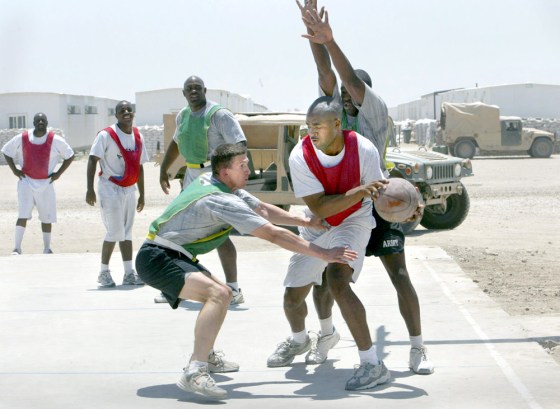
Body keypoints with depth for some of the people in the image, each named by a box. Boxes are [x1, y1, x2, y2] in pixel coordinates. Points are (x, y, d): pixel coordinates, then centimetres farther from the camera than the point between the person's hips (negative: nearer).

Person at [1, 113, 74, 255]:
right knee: (23, 215, -11)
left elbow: (70, 156, 6)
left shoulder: (56, 140, -5)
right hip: (26, 181, -1)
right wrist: (14, 169, 2)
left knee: (47, 216, 8)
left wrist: (59, 173, 0)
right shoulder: (21, 138, -4)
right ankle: (17, 247, -7)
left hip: (46, 183, 1)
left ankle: (47, 248, 21)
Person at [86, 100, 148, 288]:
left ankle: (129, 273, 11)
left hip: (129, 189, 6)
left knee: (126, 232, 9)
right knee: (115, 231, -9)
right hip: (110, 188, -6)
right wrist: (90, 189, -20)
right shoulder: (106, 135, -11)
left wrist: (142, 194, 14)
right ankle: (104, 272, 4)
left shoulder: (138, 137, 8)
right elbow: (92, 160, -13)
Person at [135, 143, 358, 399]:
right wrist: (323, 254, -21)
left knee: (221, 293, 24)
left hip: (172, 257, 11)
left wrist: (308, 222, 13)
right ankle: (194, 373, -38)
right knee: (218, 294, -30)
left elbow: (263, 210, 14)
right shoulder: (222, 201, -22)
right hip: (157, 259, -11)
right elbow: (273, 234, -23)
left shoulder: (211, 181, 6)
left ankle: (205, 356, 37)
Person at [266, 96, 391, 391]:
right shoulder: (300, 156, -23)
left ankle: (372, 363, -25)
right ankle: (299, 340, 47)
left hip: (352, 223, -3)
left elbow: (380, 192, -8)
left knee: (337, 283, -29)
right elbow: (319, 207, -27)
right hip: (316, 227, 3)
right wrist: (360, 191, -39)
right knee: (293, 296, 8)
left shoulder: (363, 150, -23)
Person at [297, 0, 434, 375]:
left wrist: (330, 41, -32)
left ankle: (418, 347, 0)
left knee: (400, 276, -7)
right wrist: (315, 38, -18)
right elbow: (327, 76, -9)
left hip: (377, 206, -4)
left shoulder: (376, 111, -7)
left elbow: (354, 81, -23)